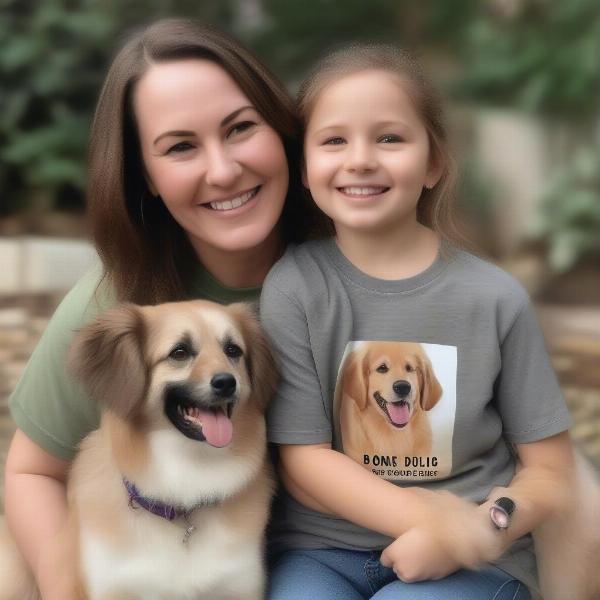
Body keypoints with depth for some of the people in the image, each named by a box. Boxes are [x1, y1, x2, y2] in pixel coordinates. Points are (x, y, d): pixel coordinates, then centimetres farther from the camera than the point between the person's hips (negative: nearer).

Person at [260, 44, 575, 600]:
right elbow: (302, 461, -6)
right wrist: (431, 517, -18)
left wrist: (484, 530, -18)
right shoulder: (292, 287, -5)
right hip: (323, 547, 1)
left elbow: (551, 470, 2)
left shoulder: (496, 298, -4)